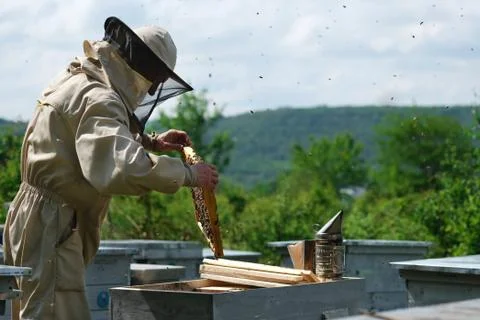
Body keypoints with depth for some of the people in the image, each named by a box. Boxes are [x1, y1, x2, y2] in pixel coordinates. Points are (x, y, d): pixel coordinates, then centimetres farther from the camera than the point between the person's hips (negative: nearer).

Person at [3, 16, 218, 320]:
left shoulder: (80, 81, 13)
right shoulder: (98, 99, -18)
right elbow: (120, 167, -34)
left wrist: (150, 142, 17)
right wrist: (188, 173, -24)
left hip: (45, 222, 11)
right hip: (51, 227, -11)